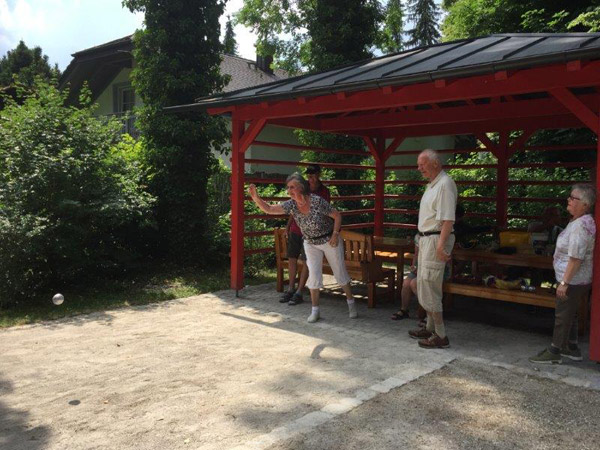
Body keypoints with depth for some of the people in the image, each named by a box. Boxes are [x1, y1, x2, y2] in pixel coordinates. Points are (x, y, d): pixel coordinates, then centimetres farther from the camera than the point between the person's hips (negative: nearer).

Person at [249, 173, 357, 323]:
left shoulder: (317, 201, -26)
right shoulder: (291, 205, -13)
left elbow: (337, 215, -15)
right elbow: (268, 209, -19)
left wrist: (335, 234, -21)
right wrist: (255, 197, -33)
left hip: (329, 241, -3)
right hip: (311, 243, 3)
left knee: (340, 272, 8)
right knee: (314, 275, -3)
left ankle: (351, 303, 26)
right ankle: (315, 310, 9)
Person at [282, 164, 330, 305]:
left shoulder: (324, 192, -6)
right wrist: (288, 225, 11)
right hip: (296, 228, 5)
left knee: (306, 261, -1)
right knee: (292, 258, 7)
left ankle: (299, 293, 6)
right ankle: (291, 289, 18)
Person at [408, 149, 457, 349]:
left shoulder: (445, 184, -16)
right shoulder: (432, 184, 16)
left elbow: (448, 218, -23)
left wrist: (441, 245, -27)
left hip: (436, 240, -11)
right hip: (426, 239, 11)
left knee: (429, 288, -8)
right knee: (424, 285, 17)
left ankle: (440, 336, -1)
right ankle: (430, 328, 28)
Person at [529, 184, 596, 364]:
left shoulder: (581, 225, -24)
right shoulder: (581, 221, 10)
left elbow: (576, 258, -27)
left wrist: (564, 282, -26)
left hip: (573, 280, -10)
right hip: (576, 280, 10)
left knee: (563, 315, 0)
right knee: (570, 313, 20)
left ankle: (554, 352, 10)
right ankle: (572, 348, 31)